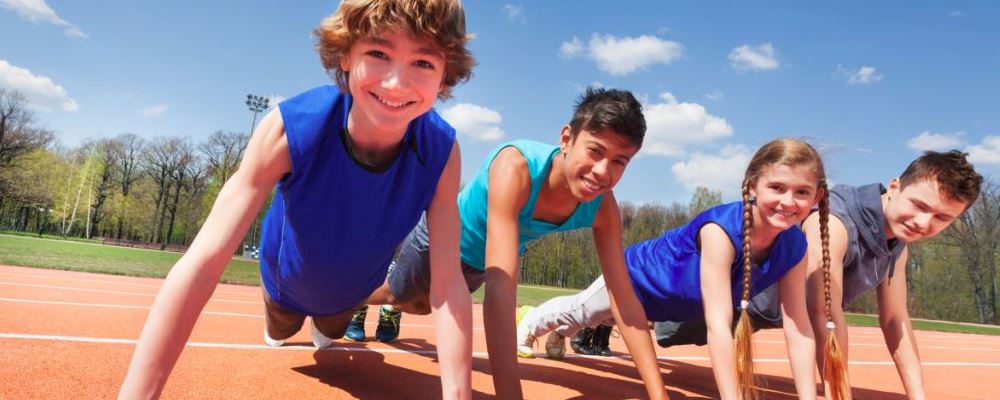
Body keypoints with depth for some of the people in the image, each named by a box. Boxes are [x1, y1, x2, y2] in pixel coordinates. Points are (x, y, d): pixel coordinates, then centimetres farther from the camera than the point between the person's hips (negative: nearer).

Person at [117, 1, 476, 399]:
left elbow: (448, 285, -34)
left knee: (328, 337, 34)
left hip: (353, 289, 1)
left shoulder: (441, 152, -36)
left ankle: (325, 325, 69)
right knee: (277, 338, 32)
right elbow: (203, 260, -42)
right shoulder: (291, 128, -40)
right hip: (288, 279, -1)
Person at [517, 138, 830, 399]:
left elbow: (799, 330, -25)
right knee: (580, 312, 25)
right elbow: (718, 324, -49)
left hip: (681, 303, 6)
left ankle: (559, 335, 67)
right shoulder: (720, 229, -45)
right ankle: (532, 322, 59)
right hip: (641, 277, -6)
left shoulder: (794, 246, -26)